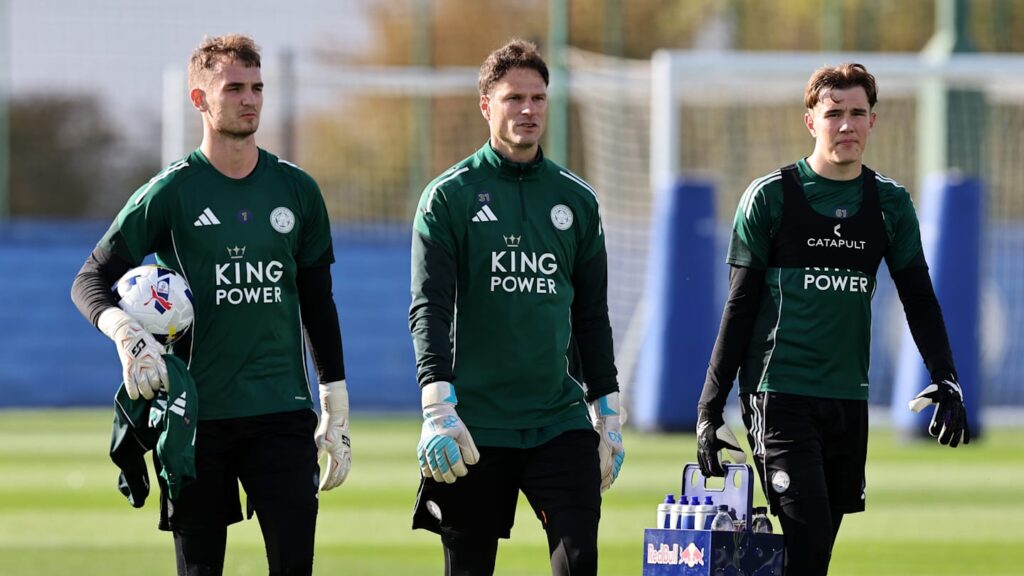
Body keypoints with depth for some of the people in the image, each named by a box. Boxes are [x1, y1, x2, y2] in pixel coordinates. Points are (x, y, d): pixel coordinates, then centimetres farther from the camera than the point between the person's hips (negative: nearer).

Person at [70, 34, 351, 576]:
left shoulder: (296, 189, 9)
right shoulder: (171, 192, 0)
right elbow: (91, 281, 0)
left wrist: (336, 414, 12)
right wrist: (127, 335, -22)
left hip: (282, 411, 2)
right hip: (197, 412, -2)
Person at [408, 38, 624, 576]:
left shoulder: (576, 199, 11)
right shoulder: (449, 197, -1)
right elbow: (429, 309, -8)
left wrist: (608, 412, 16)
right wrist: (438, 405, -20)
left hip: (560, 420, 3)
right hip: (476, 425, -3)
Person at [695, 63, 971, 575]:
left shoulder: (889, 203, 9)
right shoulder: (770, 197, -2)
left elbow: (918, 297, 15)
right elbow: (739, 306, 0)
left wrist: (945, 378, 0)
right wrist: (710, 408, -2)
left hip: (849, 399, 4)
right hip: (780, 394, -4)